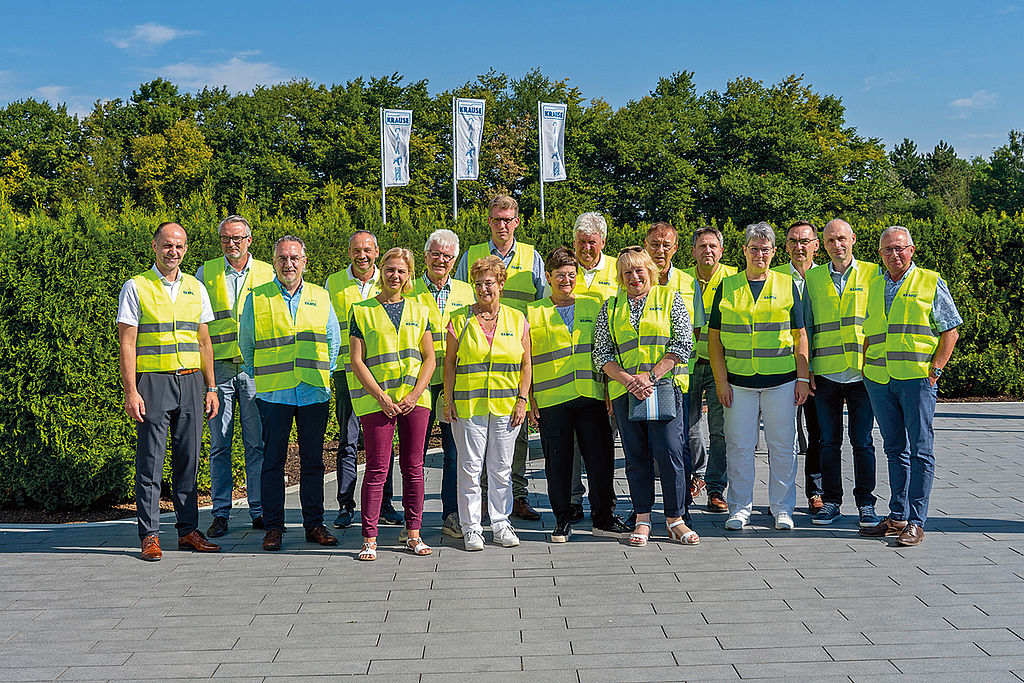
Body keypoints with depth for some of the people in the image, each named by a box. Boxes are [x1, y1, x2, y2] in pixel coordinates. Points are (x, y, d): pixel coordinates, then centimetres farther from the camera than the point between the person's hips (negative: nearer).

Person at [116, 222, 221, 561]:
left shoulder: (195, 288, 13)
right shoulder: (136, 287, 0)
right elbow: (127, 344, -4)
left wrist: (211, 388, 10)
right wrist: (131, 392, -12)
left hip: (190, 381, 4)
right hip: (153, 382, -4)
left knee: (188, 458, 6)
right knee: (151, 460, -2)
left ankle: (188, 530, 14)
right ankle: (150, 536, 4)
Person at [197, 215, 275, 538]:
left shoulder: (267, 274, 9)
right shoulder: (206, 273, 9)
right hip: (218, 366, 0)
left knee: (257, 442, 2)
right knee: (220, 444, 2)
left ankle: (260, 510, 11)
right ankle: (221, 513, 9)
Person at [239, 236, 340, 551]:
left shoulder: (321, 298, 9)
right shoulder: (256, 299, 4)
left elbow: (333, 340, 17)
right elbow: (246, 345, 12)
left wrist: (323, 375, 11)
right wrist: (263, 376, 9)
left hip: (315, 393, 2)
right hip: (273, 394, -2)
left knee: (313, 460, 6)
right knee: (273, 460, 1)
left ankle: (314, 524, 15)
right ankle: (273, 527, 9)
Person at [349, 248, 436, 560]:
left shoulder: (419, 311, 11)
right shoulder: (362, 311, 3)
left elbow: (429, 358, 8)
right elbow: (357, 361, -2)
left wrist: (415, 394, -6)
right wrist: (382, 397, -11)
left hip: (415, 399, 3)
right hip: (376, 400, -3)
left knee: (413, 466, 5)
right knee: (377, 469, -3)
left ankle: (413, 534, 14)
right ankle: (369, 538, 3)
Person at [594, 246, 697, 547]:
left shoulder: (670, 298, 8)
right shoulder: (610, 307, 14)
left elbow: (683, 344, -1)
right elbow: (602, 352, 8)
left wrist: (651, 376, -10)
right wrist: (628, 380, -8)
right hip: (625, 391, 2)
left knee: (671, 451, -7)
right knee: (636, 456, 4)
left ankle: (676, 519, 4)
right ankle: (642, 519, 12)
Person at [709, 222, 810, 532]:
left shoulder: (787, 285, 8)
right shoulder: (727, 287, 7)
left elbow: (800, 335, 8)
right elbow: (714, 337, 6)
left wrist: (803, 378, 1)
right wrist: (720, 381, -2)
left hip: (781, 379, 0)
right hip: (738, 380, 0)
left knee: (782, 445, 5)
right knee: (740, 446, 3)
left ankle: (782, 508, 17)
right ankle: (740, 509, 14)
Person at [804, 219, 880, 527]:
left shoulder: (872, 274, 5)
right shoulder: (812, 279, 10)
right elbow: (806, 327, 11)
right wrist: (806, 369, 3)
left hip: (862, 372, -1)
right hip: (825, 372, 2)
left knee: (862, 441, 2)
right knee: (829, 441, 6)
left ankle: (866, 504, 13)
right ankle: (831, 501, 17)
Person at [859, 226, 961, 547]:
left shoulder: (930, 283, 3)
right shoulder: (873, 287, 15)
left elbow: (950, 331, 2)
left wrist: (935, 369, -7)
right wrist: (864, 369, 9)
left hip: (918, 378, -4)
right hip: (879, 380, 5)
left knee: (920, 450, -3)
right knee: (895, 449, 11)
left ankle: (916, 522, 0)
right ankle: (897, 517, 17)